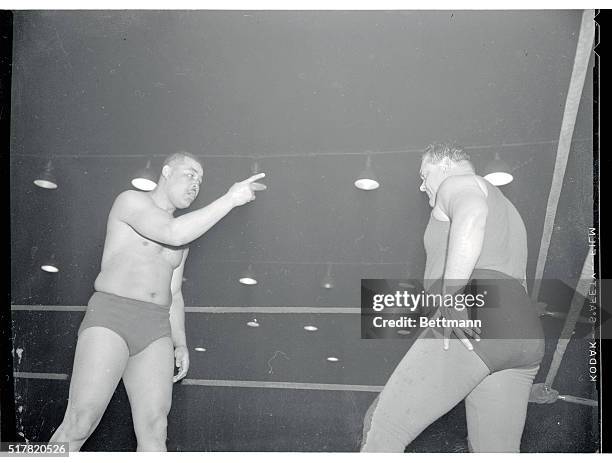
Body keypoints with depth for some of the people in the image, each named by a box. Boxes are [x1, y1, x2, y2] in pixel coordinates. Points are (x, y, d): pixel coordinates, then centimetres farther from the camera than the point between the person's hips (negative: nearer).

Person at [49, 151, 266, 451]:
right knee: (79, 425, -12)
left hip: (156, 328, 6)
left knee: (154, 430, -3)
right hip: (109, 317, -6)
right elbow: (172, 233, -18)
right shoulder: (131, 201, 1)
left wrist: (180, 343, 15)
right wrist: (229, 199, -15)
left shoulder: (184, 235, 22)